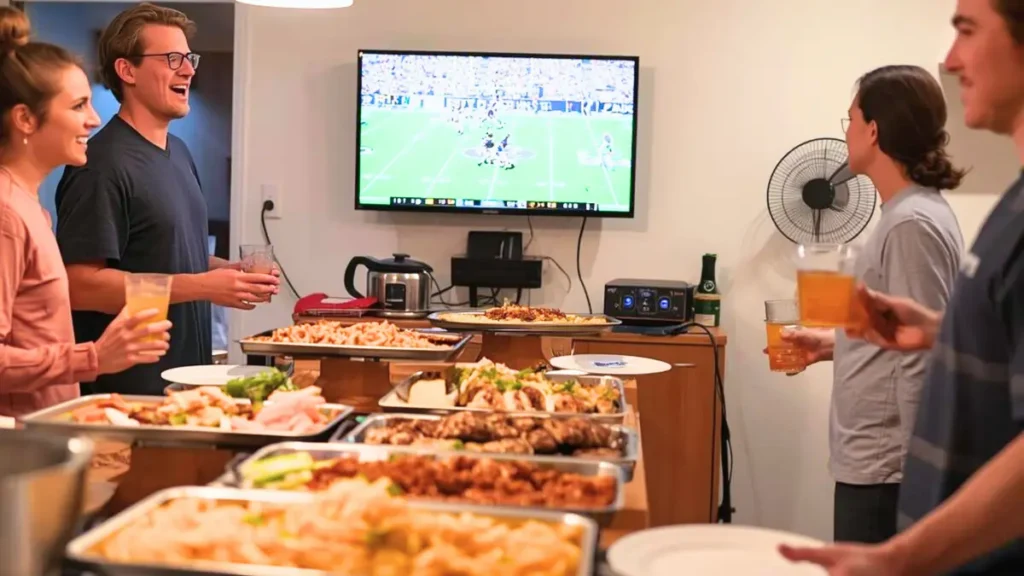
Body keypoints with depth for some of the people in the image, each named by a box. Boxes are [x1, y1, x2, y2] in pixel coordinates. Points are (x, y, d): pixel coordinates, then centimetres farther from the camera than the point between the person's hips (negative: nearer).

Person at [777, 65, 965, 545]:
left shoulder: (912, 223, -18)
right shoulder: (912, 213, 13)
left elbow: (921, 361, -21)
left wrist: (910, 473, -19)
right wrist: (832, 344, 15)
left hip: (884, 471, -10)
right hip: (871, 460, 10)